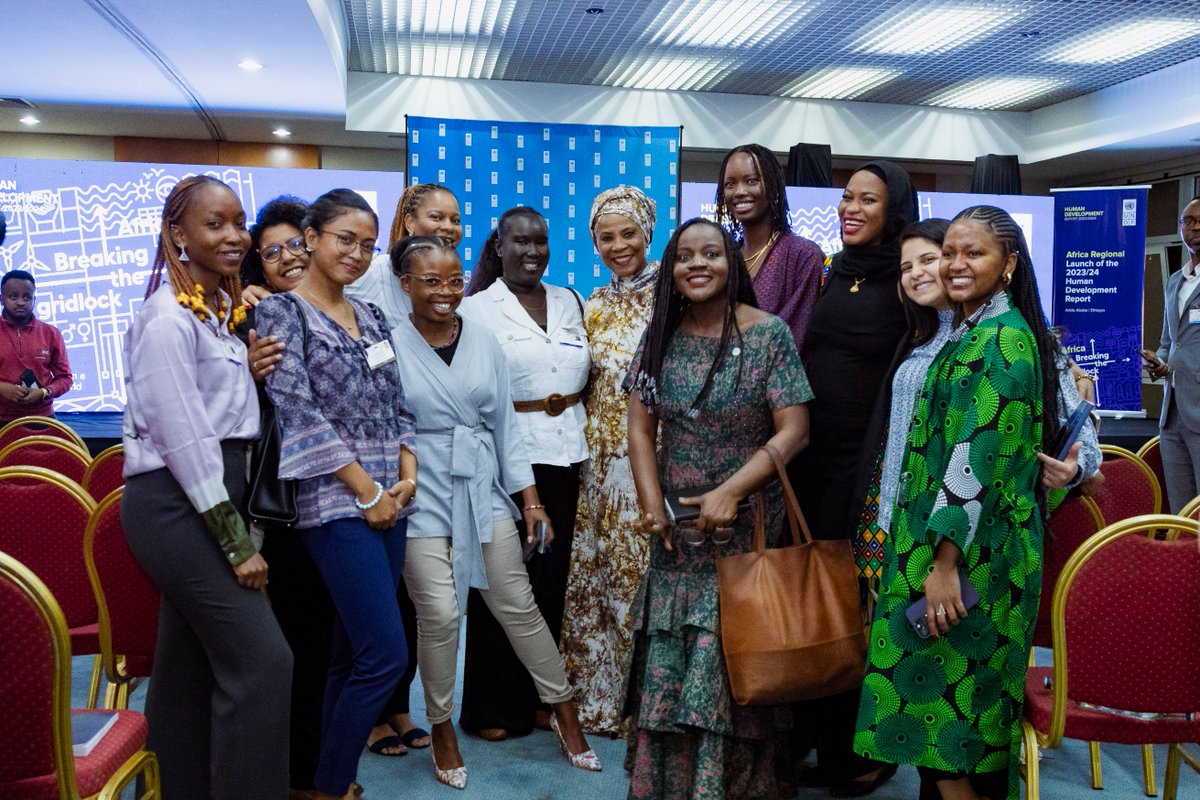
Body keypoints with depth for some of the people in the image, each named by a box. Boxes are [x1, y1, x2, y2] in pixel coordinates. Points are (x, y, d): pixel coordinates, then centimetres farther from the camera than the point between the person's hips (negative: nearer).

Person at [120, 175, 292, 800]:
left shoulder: (222, 310, 14)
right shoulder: (168, 319, -13)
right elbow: (184, 441, -18)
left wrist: (253, 369, 5)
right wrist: (236, 543, -17)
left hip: (211, 500, 9)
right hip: (176, 505, -9)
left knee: (189, 664, 15)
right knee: (261, 660, -11)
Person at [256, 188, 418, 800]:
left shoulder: (370, 317, 15)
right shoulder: (282, 311, -5)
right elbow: (298, 412, -13)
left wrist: (407, 472, -2)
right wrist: (367, 492, -13)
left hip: (389, 500, 7)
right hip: (336, 500, -7)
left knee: (352, 650, 12)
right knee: (385, 655, -9)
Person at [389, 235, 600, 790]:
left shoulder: (484, 342, 5)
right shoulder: (389, 347, -4)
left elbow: (506, 424, 8)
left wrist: (529, 497, 6)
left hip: (483, 490, 3)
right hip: (421, 496, -3)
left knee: (518, 606, 8)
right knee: (439, 615, -4)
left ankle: (564, 711, 24)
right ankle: (442, 729, 19)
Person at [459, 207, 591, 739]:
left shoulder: (570, 302, 14)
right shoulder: (476, 308, 0)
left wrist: (579, 439, 11)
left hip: (563, 457, 5)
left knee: (553, 577, 9)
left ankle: (540, 696, 23)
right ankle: (492, 706, 16)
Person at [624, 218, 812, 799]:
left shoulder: (769, 334, -7)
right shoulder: (661, 336, 4)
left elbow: (793, 429, -11)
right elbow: (641, 427, 5)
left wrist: (729, 492, -18)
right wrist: (652, 502, -7)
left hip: (747, 527, -3)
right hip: (676, 530, 4)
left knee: (728, 660, 0)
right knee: (667, 666, 6)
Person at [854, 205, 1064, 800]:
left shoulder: (1001, 339, -16)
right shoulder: (973, 334, 15)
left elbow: (978, 457, -23)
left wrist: (946, 562, -25)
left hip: (971, 552, -10)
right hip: (952, 543, 10)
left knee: (944, 708, -1)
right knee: (958, 704, 17)